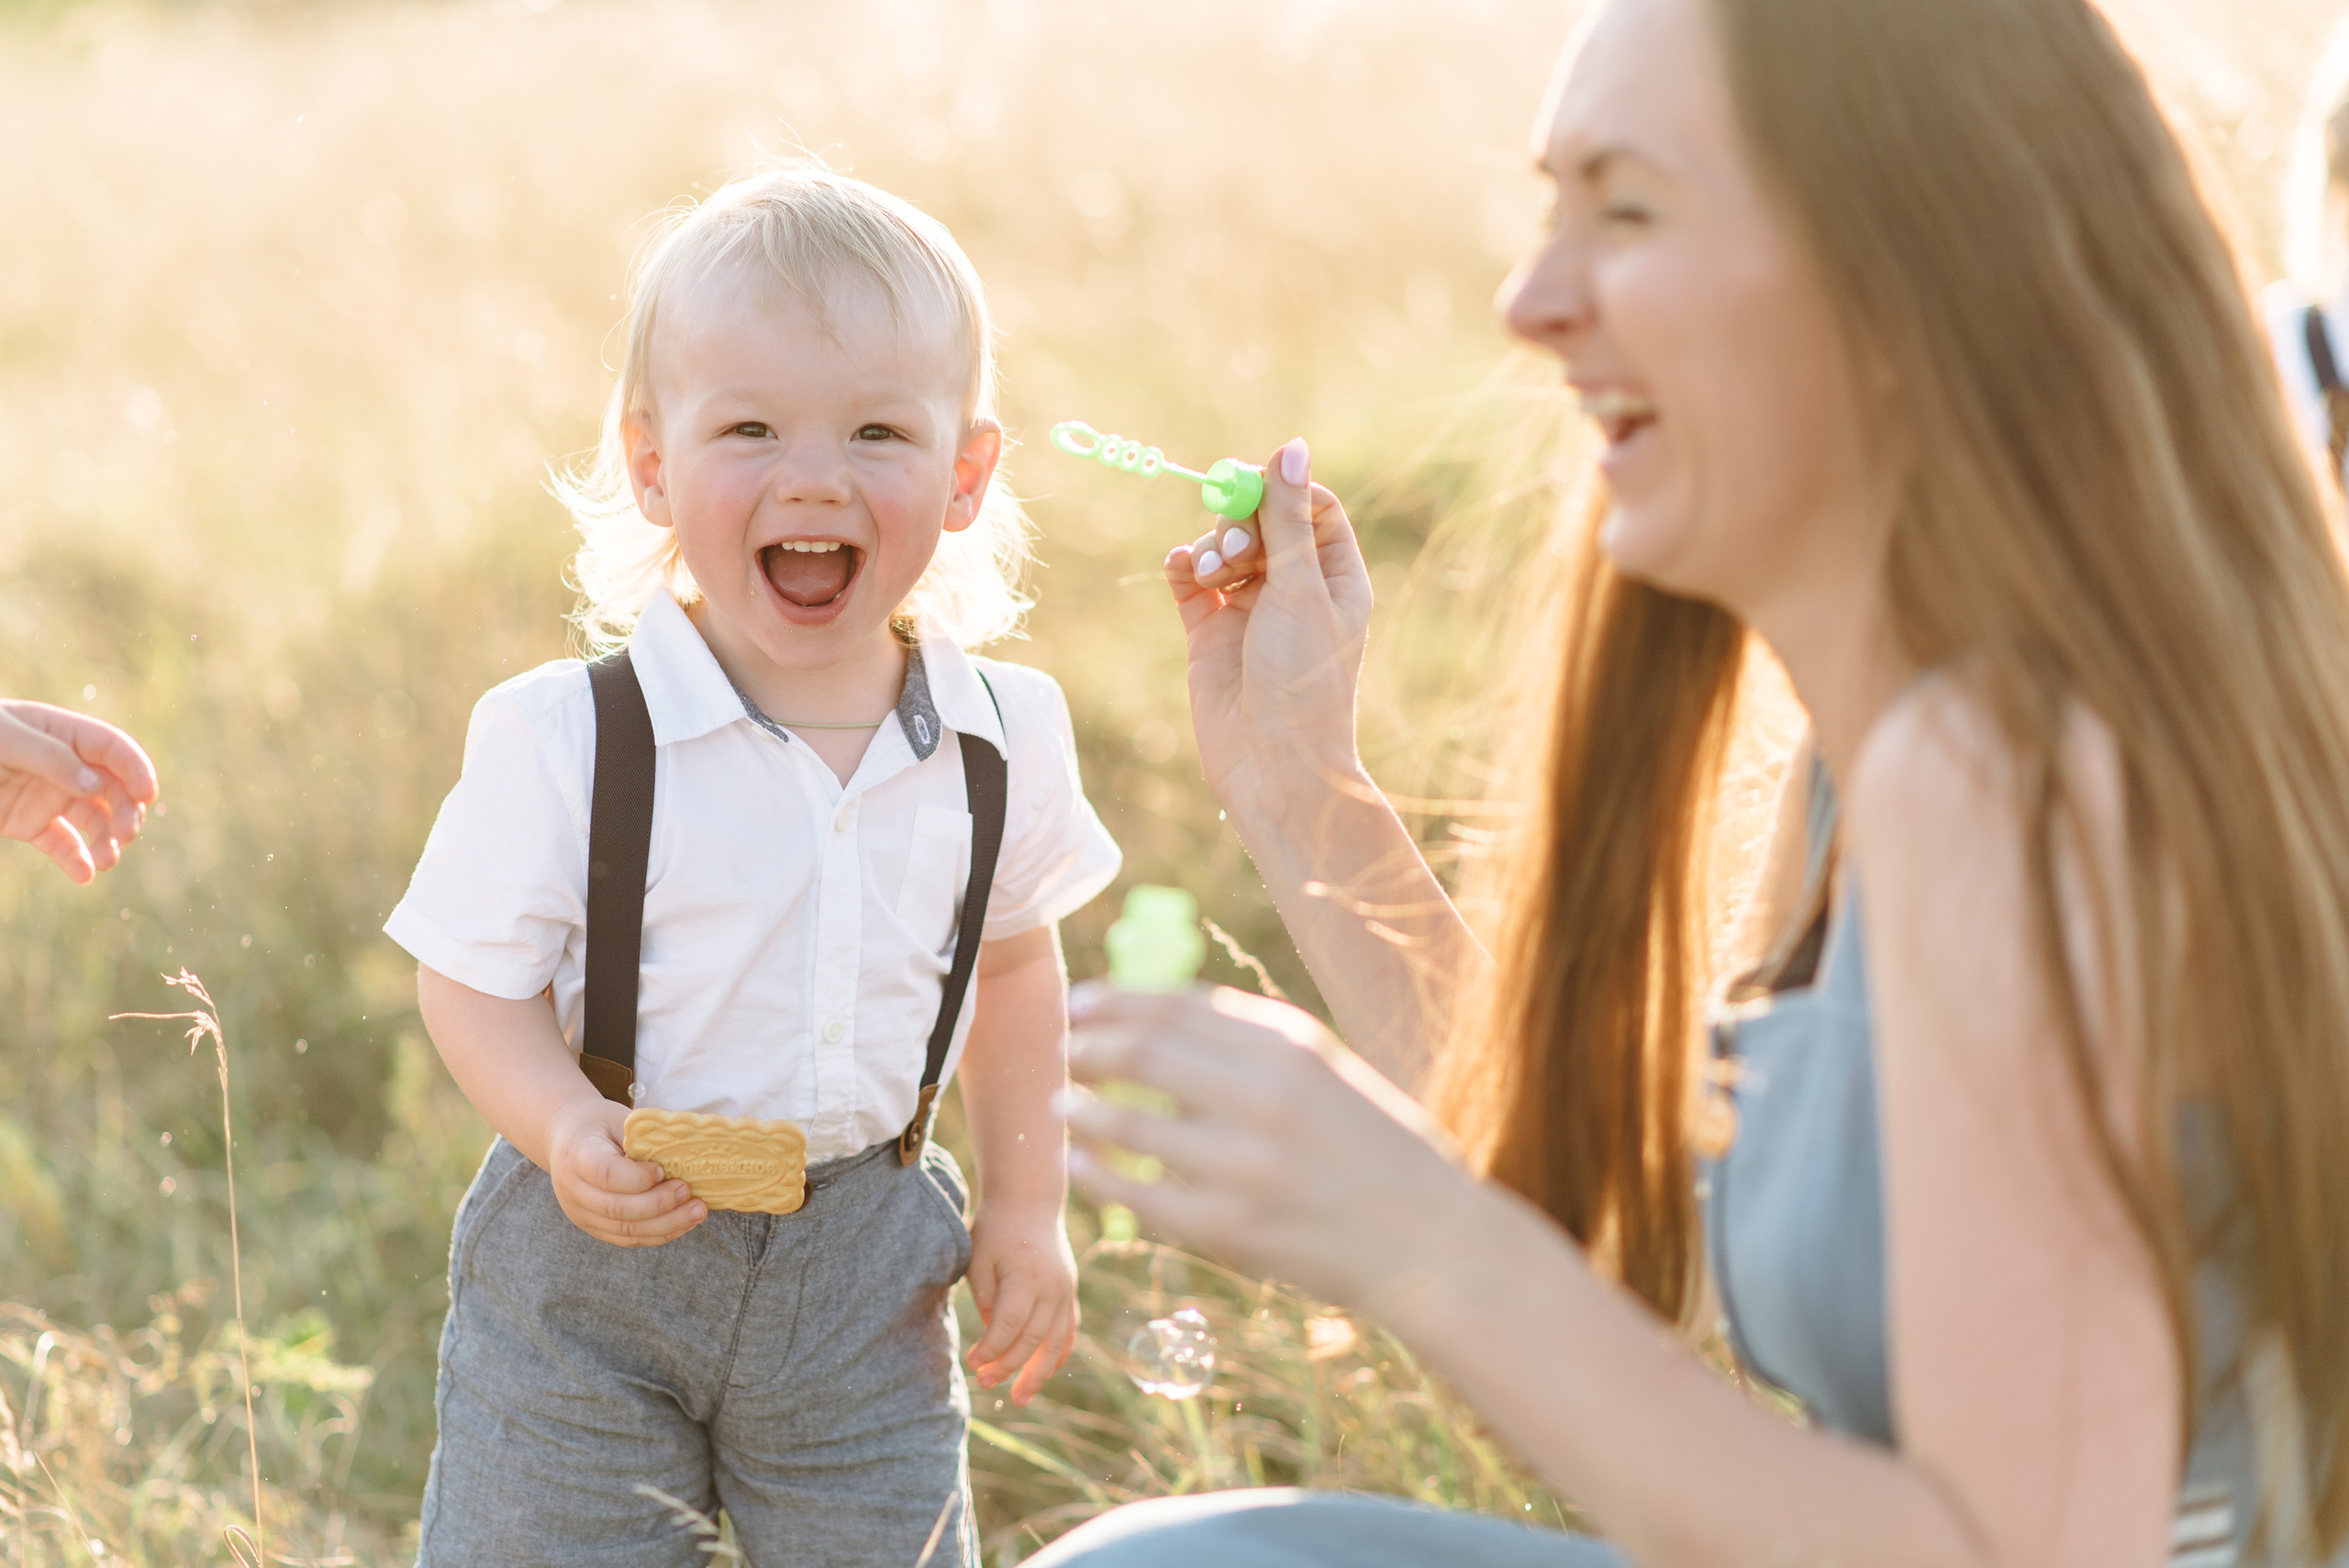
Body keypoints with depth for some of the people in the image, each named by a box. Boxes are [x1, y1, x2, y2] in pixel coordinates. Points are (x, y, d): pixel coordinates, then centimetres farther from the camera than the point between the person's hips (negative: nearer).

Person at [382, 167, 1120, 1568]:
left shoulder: (1007, 736, -6)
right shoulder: (562, 740, -17)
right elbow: (475, 979, -10)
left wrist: (1027, 1206, 11)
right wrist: (568, 1134, -28)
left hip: (866, 1271, 3)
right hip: (597, 1258, -2)